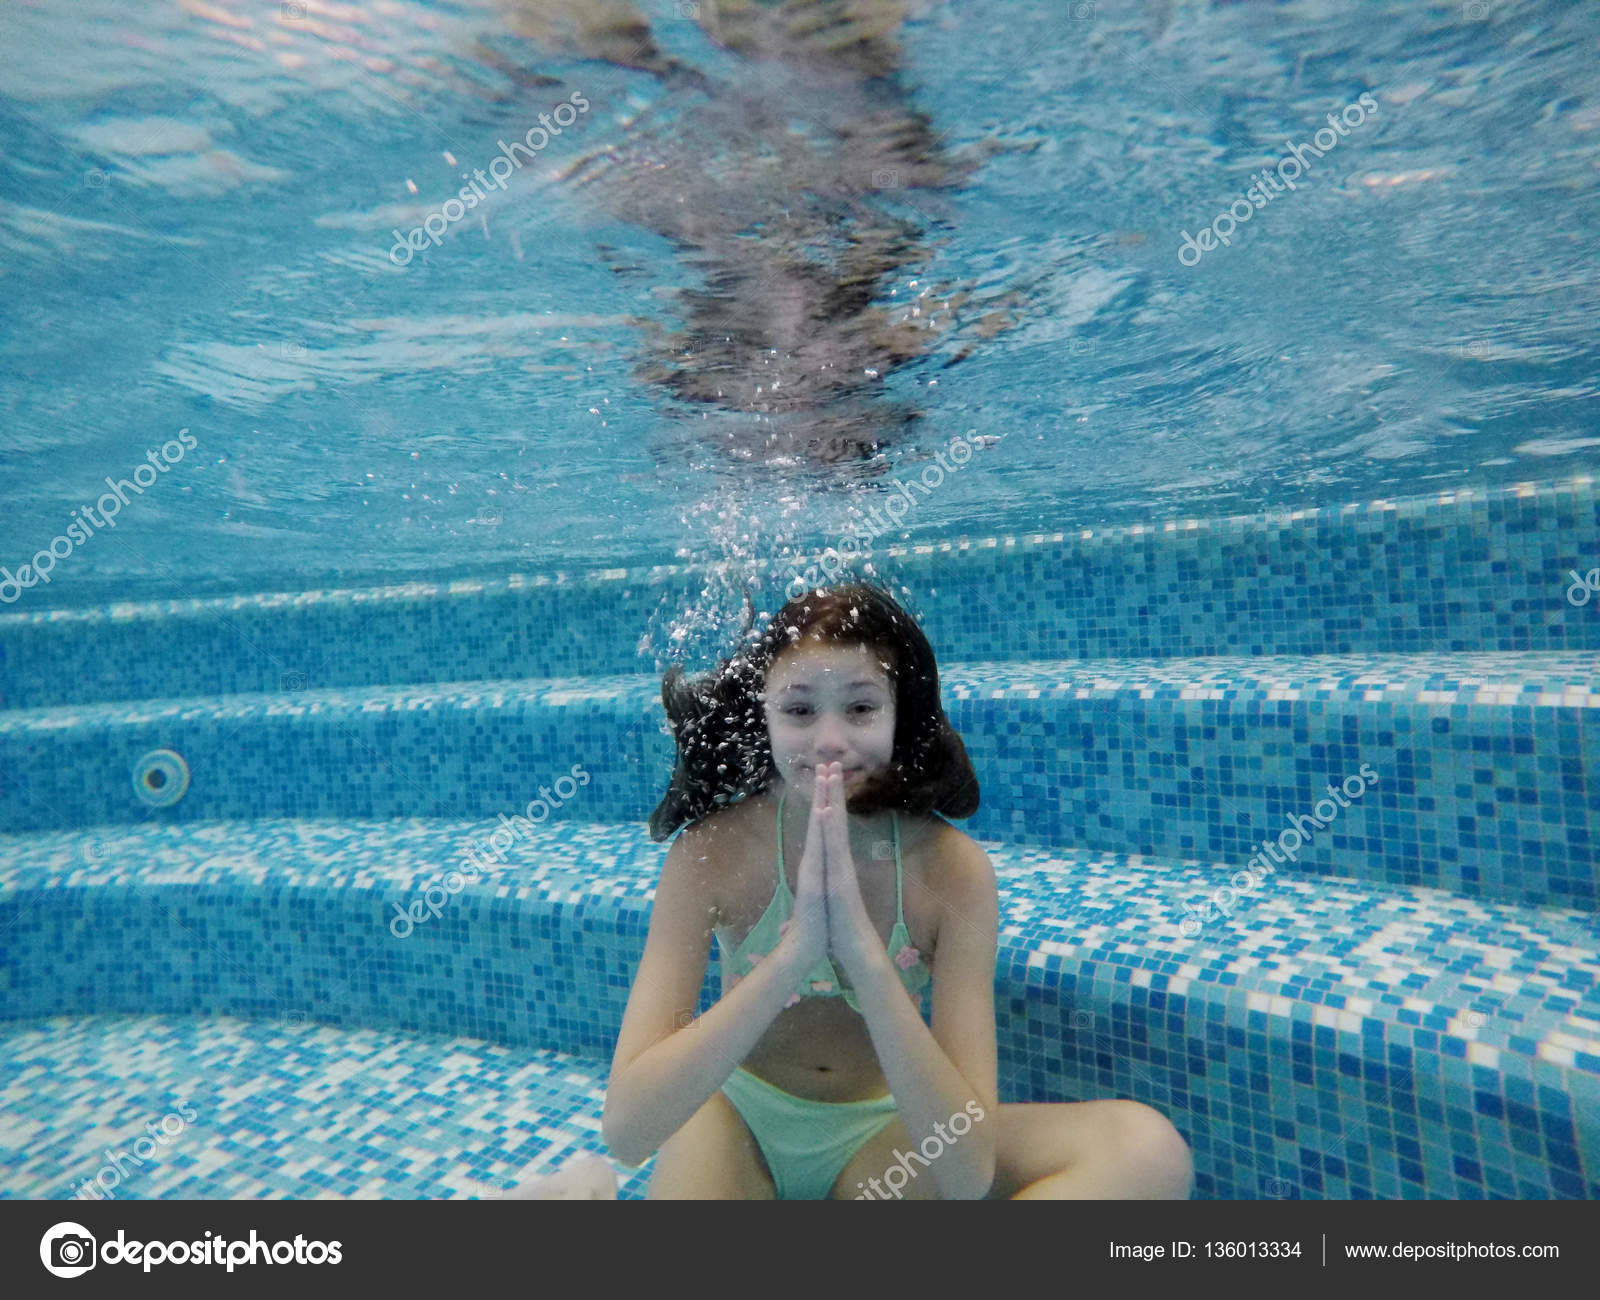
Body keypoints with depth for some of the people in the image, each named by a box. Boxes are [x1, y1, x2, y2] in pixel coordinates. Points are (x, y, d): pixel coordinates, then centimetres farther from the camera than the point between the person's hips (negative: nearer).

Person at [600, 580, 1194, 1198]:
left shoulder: (954, 869, -21)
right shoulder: (710, 851, -21)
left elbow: (968, 1174, -25)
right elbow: (625, 1130, -26)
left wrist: (865, 954, -39)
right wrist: (793, 955, -38)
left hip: (883, 1130, 3)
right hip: (737, 1120, -2)